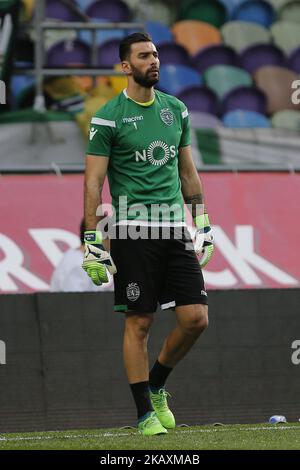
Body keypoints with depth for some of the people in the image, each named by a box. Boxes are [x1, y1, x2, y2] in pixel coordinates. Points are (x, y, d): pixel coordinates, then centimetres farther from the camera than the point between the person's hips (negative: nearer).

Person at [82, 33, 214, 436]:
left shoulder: (176, 110, 13)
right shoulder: (109, 118, -3)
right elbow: (93, 182, -4)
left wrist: (203, 225, 18)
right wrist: (93, 243, -9)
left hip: (175, 231, 5)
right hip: (133, 232, -5)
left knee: (195, 318, -2)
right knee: (138, 323, -3)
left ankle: (156, 386, 21)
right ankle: (145, 413, 6)